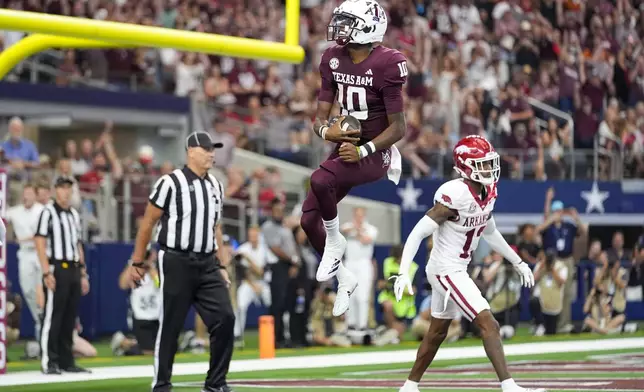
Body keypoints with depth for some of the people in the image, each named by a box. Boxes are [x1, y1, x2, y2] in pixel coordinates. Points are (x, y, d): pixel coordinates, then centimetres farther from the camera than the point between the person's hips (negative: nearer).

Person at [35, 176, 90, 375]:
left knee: (70, 317, 7)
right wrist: (47, 273, -18)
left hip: (73, 270, 7)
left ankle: (66, 360, 12)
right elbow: (40, 243, -11)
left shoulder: (74, 214, 18)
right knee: (52, 315, -8)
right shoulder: (48, 212, -5)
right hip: (56, 269, -7)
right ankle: (48, 362, -7)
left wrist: (83, 274, 18)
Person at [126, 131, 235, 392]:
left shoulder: (216, 185, 12)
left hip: (207, 264, 6)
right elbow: (148, 223, -4)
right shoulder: (170, 183, -8)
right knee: (170, 325, 0)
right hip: (177, 262, -6)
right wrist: (137, 262, -3)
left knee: (225, 318, -4)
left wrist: (221, 266, 16)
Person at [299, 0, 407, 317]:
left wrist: (363, 150, -26)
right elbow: (320, 115, 3)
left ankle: (334, 241, -6)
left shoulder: (385, 65, -19)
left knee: (320, 180, -32)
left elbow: (398, 127, -16)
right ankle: (344, 278, 24)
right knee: (309, 220, 3)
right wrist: (325, 130, -21)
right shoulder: (333, 60, 0)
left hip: (375, 154, -7)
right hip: (345, 149, 7)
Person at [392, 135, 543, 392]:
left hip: (457, 269, 10)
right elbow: (419, 233, -24)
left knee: (437, 332, 20)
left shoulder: (488, 193, 2)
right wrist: (404, 273, -30)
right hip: (446, 271, -10)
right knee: (489, 325, -15)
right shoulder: (456, 195, -25)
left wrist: (517, 262, 22)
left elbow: (489, 232, 20)